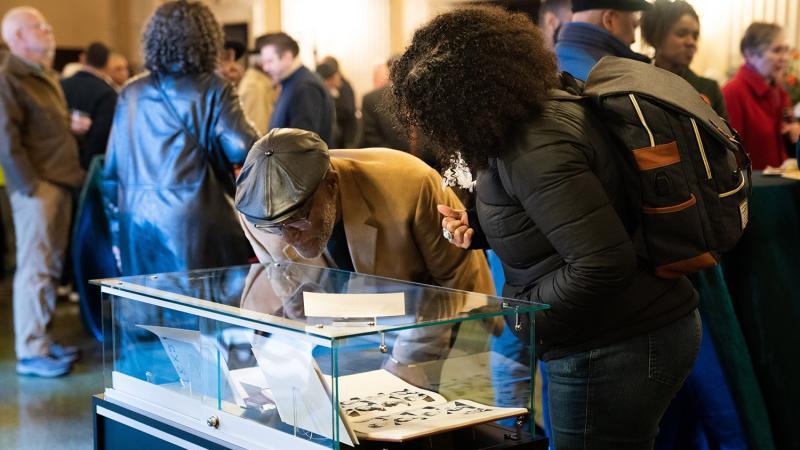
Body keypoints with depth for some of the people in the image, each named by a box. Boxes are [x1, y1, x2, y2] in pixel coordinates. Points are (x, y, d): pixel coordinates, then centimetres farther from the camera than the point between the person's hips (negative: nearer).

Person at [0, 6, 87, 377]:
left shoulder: (45, 75, 19)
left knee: (52, 266, 14)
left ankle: (43, 340, 24)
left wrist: (70, 126, 10)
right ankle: (31, 352, 0)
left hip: (60, 182, 9)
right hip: (37, 187, -9)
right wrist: (31, 187, -17)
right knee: (35, 268, -6)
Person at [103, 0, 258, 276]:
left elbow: (112, 167, 13)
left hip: (137, 222, 5)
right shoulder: (213, 91, -5)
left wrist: (118, 219, 21)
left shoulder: (130, 93, 10)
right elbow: (242, 149, -15)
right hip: (194, 220, -5)